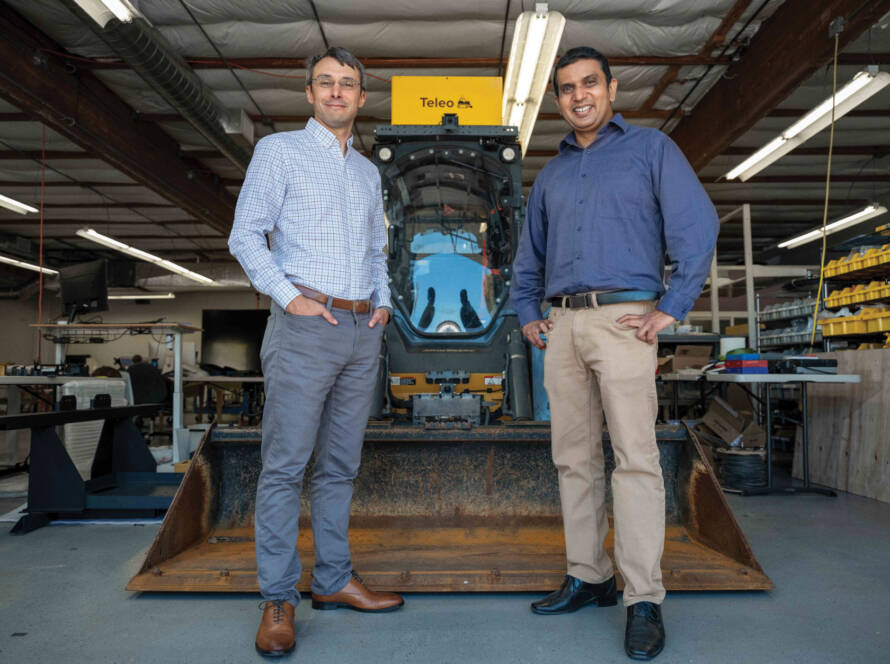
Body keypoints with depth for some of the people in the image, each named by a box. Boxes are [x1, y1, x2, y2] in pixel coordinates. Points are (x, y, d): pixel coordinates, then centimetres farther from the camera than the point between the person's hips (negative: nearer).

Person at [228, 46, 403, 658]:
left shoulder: (368, 171, 21)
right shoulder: (280, 150, 5)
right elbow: (246, 235, -2)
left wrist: (383, 301, 10)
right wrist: (289, 296, -12)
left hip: (363, 331, 6)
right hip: (305, 327, -5)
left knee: (341, 465, 10)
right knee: (286, 464, -5)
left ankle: (334, 580, 20)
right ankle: (278, 598, 6)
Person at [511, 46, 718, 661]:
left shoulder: (651, 148, 6)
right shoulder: (552, 173, 20)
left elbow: (698, 227, -4)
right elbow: (529, 254, 27)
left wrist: (671, 309, -11)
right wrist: (527, 314, 15)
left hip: (622, 317, -5)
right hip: (563, 326, 6)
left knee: (635, 457, -8)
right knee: (574, 458, 7)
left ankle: (644, 599, -1)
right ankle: (588, 576, 18)